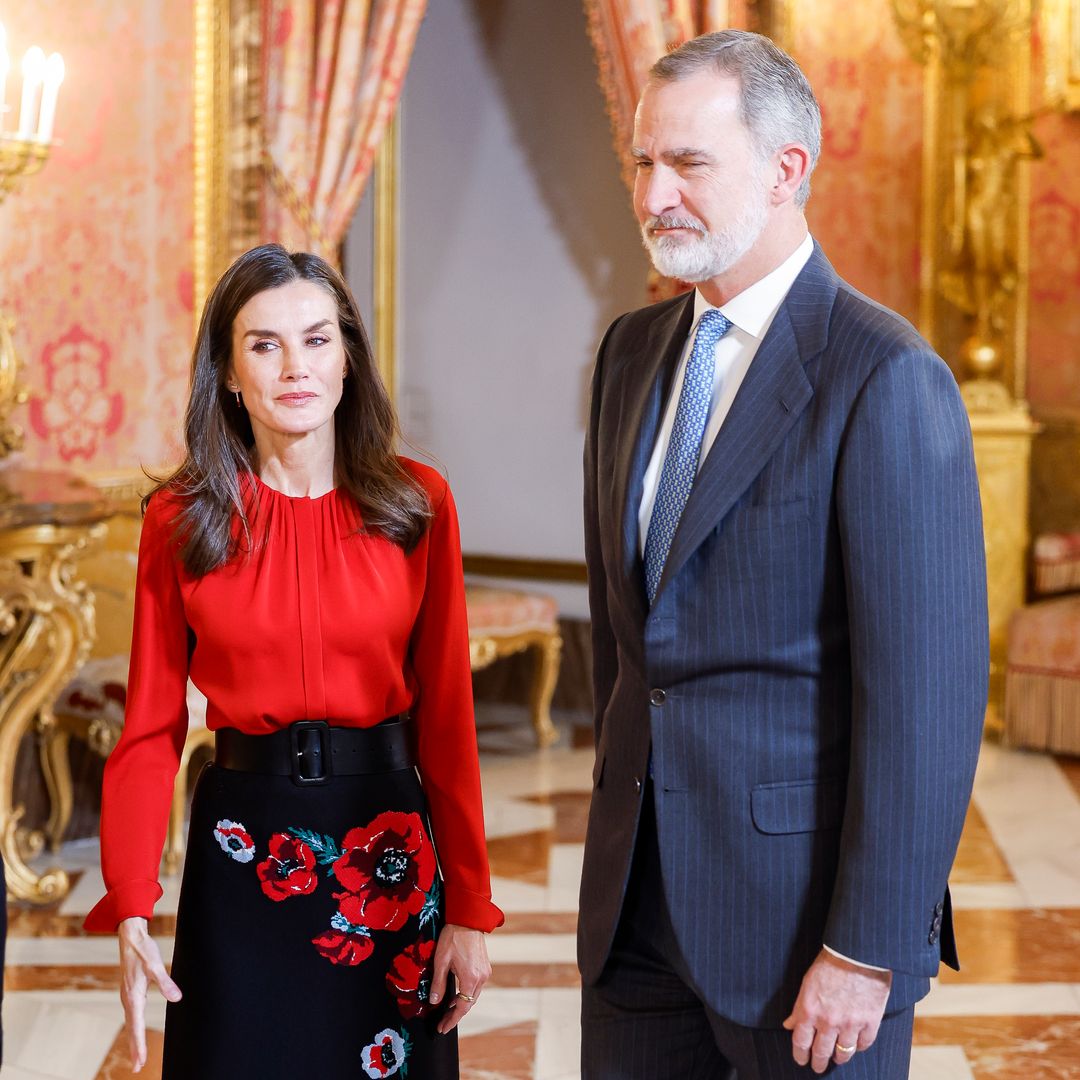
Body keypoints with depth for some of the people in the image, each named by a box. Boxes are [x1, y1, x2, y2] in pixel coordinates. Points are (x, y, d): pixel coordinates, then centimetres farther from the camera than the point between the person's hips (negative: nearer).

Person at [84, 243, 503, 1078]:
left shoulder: (417, 504, -2)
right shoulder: (181, 521, -3)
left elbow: (447, 717, -1)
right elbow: (152, 731, -3)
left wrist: (470, 909, -3)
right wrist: (130, 912, -14)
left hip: (389, 849, 1)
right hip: (243, 856, 0)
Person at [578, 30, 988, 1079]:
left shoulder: (886, 378, -15)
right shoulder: (633, 351, 9)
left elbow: (927, 690, -17)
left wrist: (867, 953, -18)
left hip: (805, 894, -6)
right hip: (639, 889, 7)